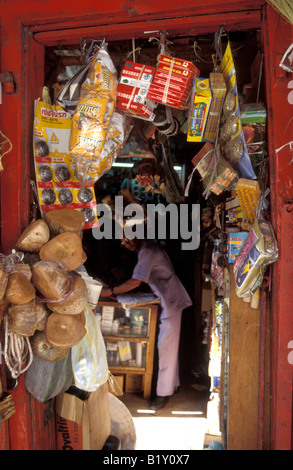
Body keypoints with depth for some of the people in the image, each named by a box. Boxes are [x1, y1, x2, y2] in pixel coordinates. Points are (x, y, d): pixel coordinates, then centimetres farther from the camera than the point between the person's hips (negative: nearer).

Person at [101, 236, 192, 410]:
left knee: (166, 347, -6)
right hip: (170, 299, 10)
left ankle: (164, 393, 2)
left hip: (171, 301, -10)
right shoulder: (149, 246, 12)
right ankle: (173, 384, 28)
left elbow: (136, 282, -25)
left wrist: (110, 292, -19)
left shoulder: (147, 251, -19)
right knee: (170, 345, 16)